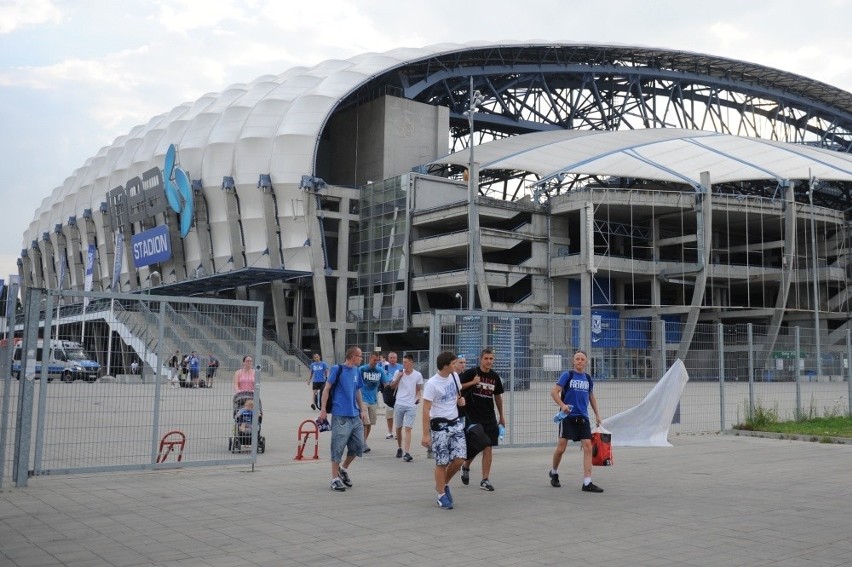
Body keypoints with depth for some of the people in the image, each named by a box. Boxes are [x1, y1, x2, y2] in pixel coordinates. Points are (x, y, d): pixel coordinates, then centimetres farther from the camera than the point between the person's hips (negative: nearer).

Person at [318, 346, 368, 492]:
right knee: (338, 447, -2)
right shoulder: (337, 369, -7)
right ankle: (335, 479, 8)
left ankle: (343, 469, 30)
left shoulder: (357, 371, 12)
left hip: (355, 416, 7)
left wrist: (362, 410, 16)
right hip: (340, 416, -7)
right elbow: (326, 388, -7)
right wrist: (323, 409, -12)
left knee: (358, 445, 9)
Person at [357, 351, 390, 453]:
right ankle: (364, 444, -6)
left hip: (374, 400, 4)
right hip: (363, 399, -4)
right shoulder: (362, 369, -6)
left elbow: (386, 384, 7)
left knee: (370, 423, 10)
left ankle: (364, 442, 23)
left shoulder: (380, 370, 4)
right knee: (365, 422, -11)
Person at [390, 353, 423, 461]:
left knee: (408, 428, -10)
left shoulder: (418, 375, 0)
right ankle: (399, 448, 30)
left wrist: (418, 397, -11)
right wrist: (399, 377, -8)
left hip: (411, 405, -2)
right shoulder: (398, 372, 3)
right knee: (398, 428, 11)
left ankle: (407, 453, -14)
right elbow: (392, 386, 7)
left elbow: (419, 389, 9)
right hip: (399, 404, 2)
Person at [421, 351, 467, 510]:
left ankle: (444, 484, 25)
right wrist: (426, 434, -19)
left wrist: (461, 400, -1)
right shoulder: (432, 384, -16)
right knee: (442, 462, -1)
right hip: (440, 425, -6)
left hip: (456, 423, 6)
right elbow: (426, 410, -16)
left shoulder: (454, 377, 5)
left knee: (460, 458, 1)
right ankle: (441, 496, 14)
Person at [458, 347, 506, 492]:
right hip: (471, 416, -4)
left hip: (489, 417, 4)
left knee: (488, 448, 0)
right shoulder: (471, 373, -7)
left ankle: (485, 480, 6)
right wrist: (472, 382, -20)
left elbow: (497, 396, 19)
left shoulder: (495, 376, 8)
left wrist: (501, 416, 21)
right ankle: (465, 468, 31)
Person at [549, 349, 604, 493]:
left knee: (588, 447, -7)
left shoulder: (588, 379, 12)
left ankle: (587, 483, -6)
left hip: (583, 418, 4)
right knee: (561, 448, -1)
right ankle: (554, 473, 26)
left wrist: (597, 414, 20)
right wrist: (562, 405, -23)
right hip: (568, 417, -4)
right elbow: (553, 391, -8)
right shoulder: (567, 375, -2)